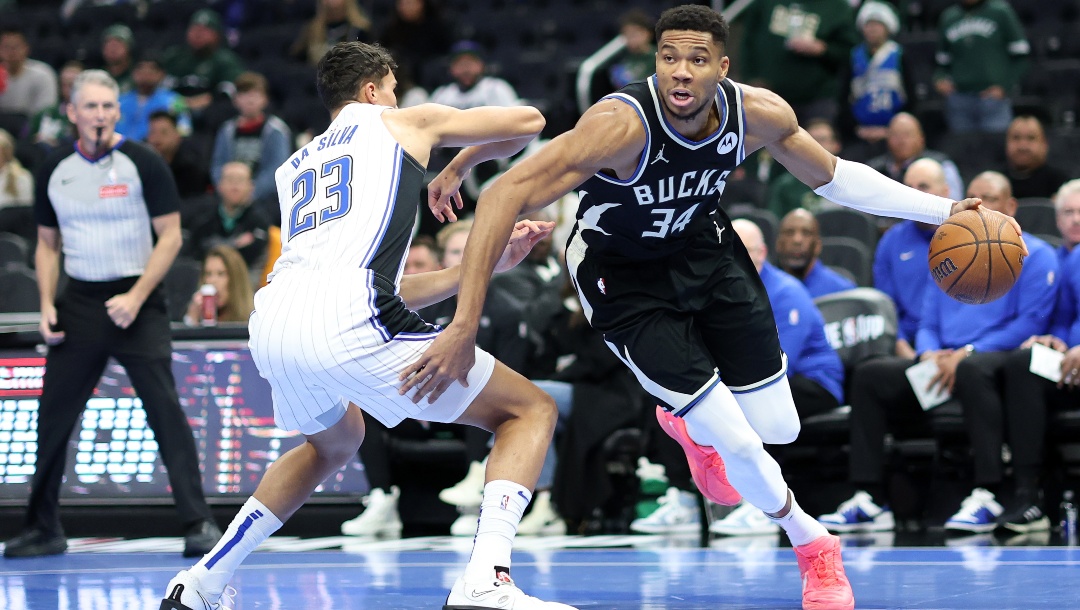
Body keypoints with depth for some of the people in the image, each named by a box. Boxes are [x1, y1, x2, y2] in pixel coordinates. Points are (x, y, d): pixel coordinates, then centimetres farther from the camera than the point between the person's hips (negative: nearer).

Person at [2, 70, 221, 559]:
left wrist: (136, 297, -15)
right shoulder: (55, 170, 7)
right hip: (79, 303, 4)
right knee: (53, 417, 4)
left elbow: (170, 236, -5)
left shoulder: (142, 164, -5)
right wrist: (47, 304, 3)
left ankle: (198, 523, -8)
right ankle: (43, 528, 16)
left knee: (165, 412, -11)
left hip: (137, 303, -4)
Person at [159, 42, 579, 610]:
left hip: (272, 327, 6)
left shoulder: (296, 167, 35)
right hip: (345, 322, -6)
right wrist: (458, 167, 46)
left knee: (334, 441, 39)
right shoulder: (404, 122, 21)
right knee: (531, 410, 7)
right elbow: (528, 120, 30)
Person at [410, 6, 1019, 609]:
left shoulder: (759, 114, -20)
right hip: (623, 275, -5)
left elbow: (832, 177, 0)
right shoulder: (624, 124, -37)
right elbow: (505, 197, -41)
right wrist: (464, 328, -46)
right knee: (739, 446, -9)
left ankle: (694, 425, 44)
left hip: (704, 248, 5)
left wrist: (943, 210, -5)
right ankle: (814, 546, 21)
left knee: (779, 428, 8)